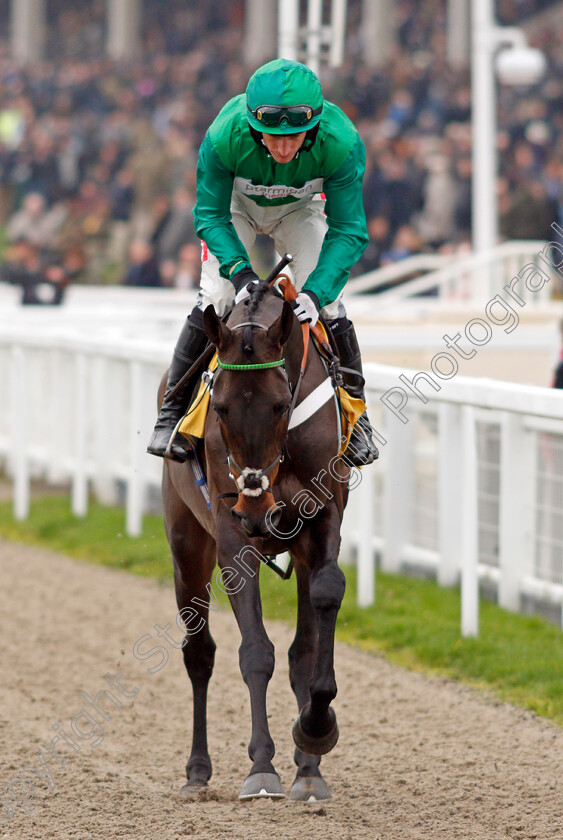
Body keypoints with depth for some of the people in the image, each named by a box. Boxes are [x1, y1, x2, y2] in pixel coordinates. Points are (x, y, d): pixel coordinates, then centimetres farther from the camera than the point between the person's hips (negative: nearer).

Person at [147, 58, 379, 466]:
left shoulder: (342, 142, -39)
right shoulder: (224, 137, -40)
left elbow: (349, 230, -31)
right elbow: (210, 216, -26)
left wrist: (315, 292, -44)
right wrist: (240, 271, -42)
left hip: (302, 207, 1)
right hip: (236, 204, -1)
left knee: (325, 304, -11)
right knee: (216, 299, -14)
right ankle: (172, 411, 1)